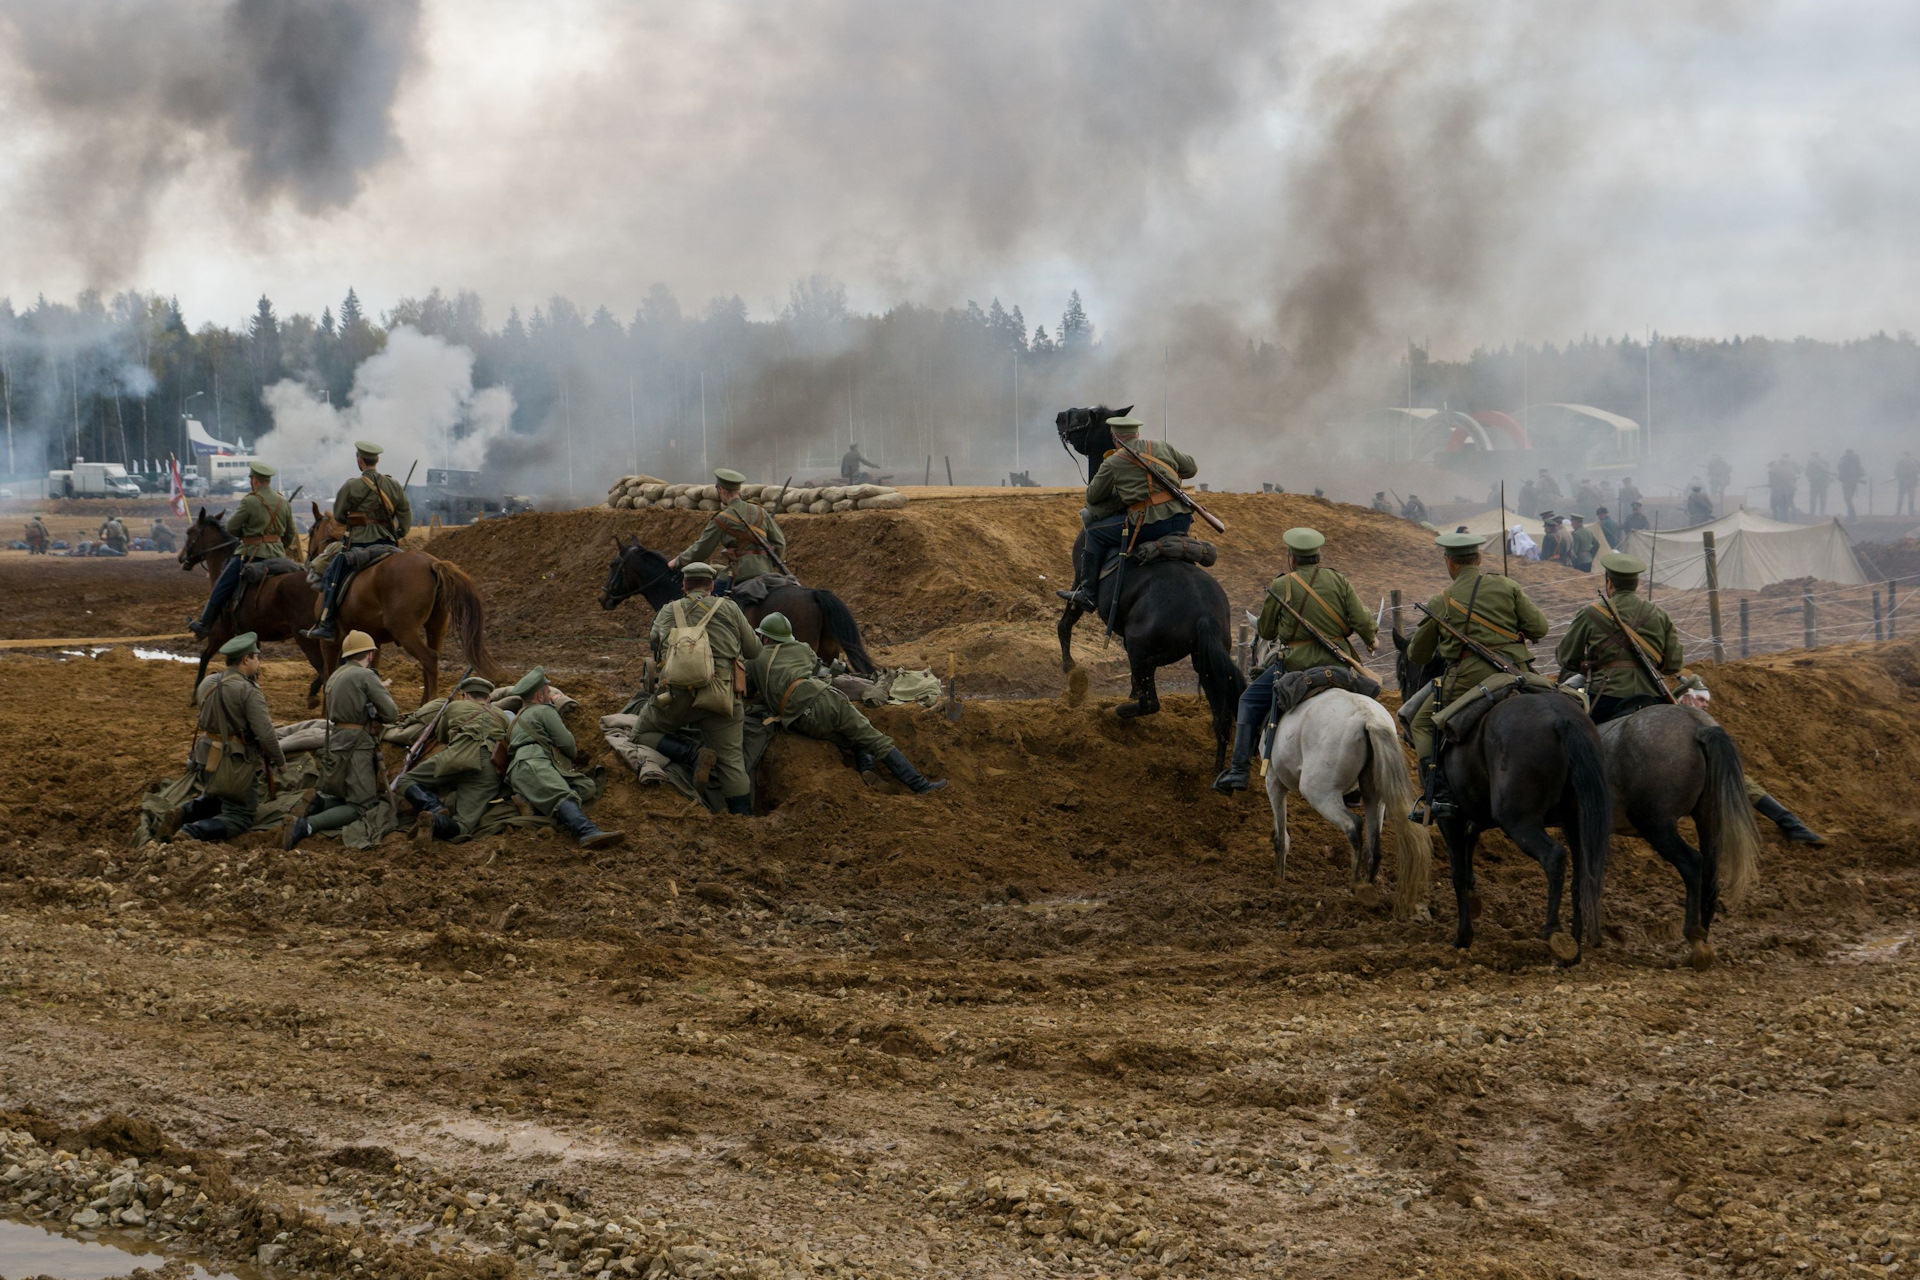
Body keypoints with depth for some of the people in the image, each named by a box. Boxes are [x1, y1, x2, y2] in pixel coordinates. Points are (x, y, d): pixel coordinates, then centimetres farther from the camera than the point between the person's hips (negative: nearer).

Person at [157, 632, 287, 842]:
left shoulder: (207, 683, 3)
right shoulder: (249, 692, -19)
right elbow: (265, 734, -21)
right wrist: (280, 761, -5)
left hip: (207, 761, 7)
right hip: (237, 767, -7)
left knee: (213, 800, 32)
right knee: (240, 817, 4)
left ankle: (183, 813, 3)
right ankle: (192, 833, -19)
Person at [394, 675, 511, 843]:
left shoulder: (455, 706, 31)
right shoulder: (502, 717, 35)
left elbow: (441, 736, 46)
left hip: (459, 755, -2)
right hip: (490, 771, 2)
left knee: (406, 781, 12)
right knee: (463, 826, -7)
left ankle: (435, 809, -20)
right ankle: (436, 822, -44)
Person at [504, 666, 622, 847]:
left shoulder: (519, 717, 38)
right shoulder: (544, 711, 12)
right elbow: (566, 743, 6)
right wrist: (574, 756, 30)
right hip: (531, 764, -9)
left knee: (588, 787, -1)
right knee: (564, 796, -33)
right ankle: (588, 832, -62)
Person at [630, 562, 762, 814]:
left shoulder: (668, 612, 15)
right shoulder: (729, 608, 12)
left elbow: (654, 638, 34)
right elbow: (754, 651, 17)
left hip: (677, 691, -1)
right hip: (722, 694, 1)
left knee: (643, 734, 16)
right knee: (731, 760, 7)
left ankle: (693, 755, -7)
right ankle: (744, 816, -3)